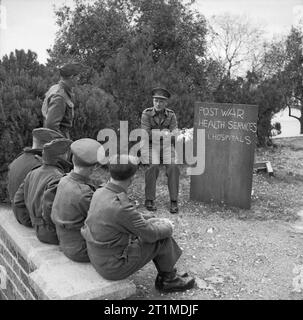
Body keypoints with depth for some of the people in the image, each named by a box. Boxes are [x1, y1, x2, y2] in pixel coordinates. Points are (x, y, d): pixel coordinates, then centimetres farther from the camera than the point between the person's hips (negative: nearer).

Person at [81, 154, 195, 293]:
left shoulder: (100, 194, -4)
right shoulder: (121, 207, -31)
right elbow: (150, 234, -18)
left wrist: (157, 221, 11)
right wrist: (167, 227, 3)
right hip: (115, 266, -8)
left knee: (158, 230, 15)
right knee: (163, 236, 1)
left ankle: (166, 277, 29)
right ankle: (169, 278, 26)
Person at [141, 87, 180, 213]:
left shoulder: (171, 115, 2)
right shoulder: (146, 113, -4)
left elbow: (174, 133, -6)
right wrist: (164, 133, -12)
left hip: (166, 146, 2)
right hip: (150, 146, -2)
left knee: (173, 167, -25)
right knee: (153, 166, -31)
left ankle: (174, 202, -19)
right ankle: (149, 200, -18)